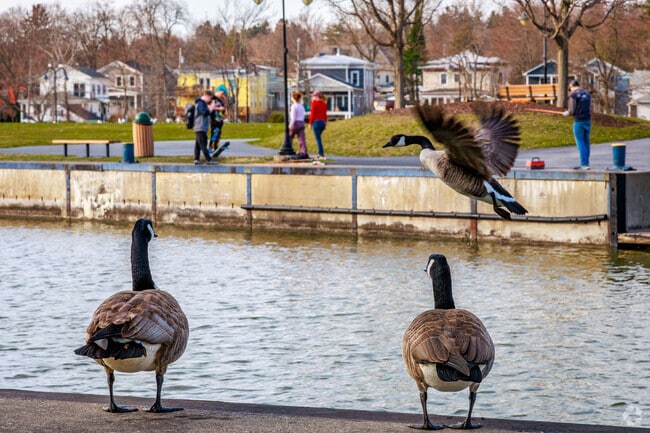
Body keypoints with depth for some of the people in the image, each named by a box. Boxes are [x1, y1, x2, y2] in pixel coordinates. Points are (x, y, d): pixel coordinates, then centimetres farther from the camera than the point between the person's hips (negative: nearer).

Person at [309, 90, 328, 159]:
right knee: (318, 138, 18)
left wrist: (310, 123, -5)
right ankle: (320, 153, 15)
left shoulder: (314, 103, -9)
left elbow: (312, 114, -10)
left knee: (318, 138, -5)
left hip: (316, 122, -7)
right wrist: (325, 123, 16)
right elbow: (325, 114, 11)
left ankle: (322, 154, -10)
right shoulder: (324, 103, 9)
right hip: (323, 122, 7)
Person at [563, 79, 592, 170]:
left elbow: (572, 111, -14)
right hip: (587, 120, 6)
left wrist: (567, 113, 9)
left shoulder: (573, 95, -8)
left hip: (579, 121, -6)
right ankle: (585, 163, 14)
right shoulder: (587, 94, 12)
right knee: (586, 142, 11)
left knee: (580, 142, -2)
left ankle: (584, 164, -4)